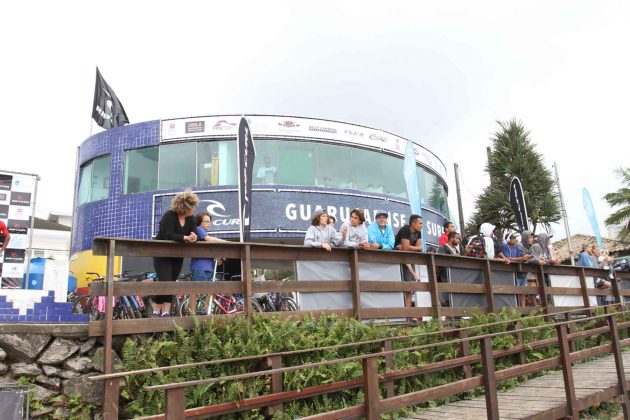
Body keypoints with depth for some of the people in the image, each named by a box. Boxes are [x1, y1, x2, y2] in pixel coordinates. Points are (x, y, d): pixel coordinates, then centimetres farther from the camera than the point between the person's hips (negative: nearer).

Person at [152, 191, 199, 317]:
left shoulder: (191, 219, -2)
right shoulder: (169, 216, -21)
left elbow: (194, 234, -10)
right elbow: (168, 235, -33)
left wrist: (193, 237, -34)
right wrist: (185, 238, -41)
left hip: (177, 256, 6)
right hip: (162, 255, -6)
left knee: (172, 283, 6)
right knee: (165, 282, -14)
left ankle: (166, 312, 10)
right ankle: (156, 312, 0)